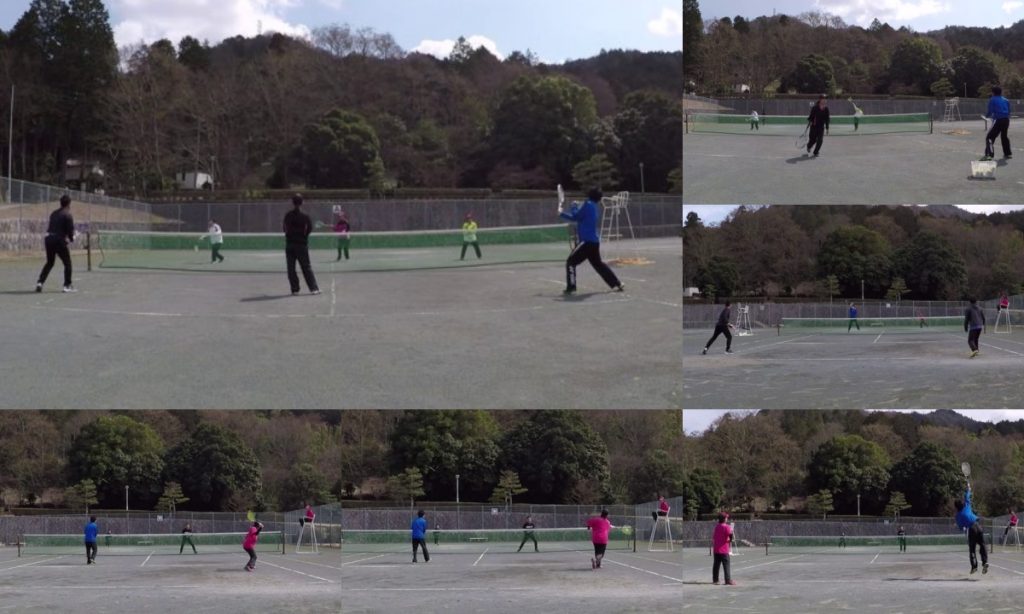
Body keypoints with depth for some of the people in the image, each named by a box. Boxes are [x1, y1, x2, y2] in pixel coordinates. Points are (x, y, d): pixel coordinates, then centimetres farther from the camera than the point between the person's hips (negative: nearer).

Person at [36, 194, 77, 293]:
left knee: (49, 263, 20)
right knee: (67, 263, 7)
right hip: (59, 240, -7)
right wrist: (71, 238, 13)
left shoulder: (54, 213, 15)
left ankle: (40, 282, 8)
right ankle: (67, 286, 4)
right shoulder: (67, 215, -6)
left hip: (48, 238, 7)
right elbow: (70, 229, -9)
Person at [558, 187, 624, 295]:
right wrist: (562, 214, 16)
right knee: (598, 264, 22)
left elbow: (575, 217, -10)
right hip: (594, 241, 9)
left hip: (587, 242, -9)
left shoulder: (588, 205, -11)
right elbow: (577, 217, 19)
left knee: (571, 262, -5)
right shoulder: (593, 207, 16)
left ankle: (571, 288, -9)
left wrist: (574, 206, 7)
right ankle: (617, 284, 24)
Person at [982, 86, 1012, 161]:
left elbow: (990, 112, -7)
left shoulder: (992, 100, -1)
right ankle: (1008, 153, 31)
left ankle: (989, 154, -22)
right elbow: (1008, 112, 15)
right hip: (1006, 120, 6)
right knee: (1004, 136, 26)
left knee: (990, 137, -6)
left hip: (998, 121, -6)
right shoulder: (1006, 100, 15)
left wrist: (987, 115, 17)